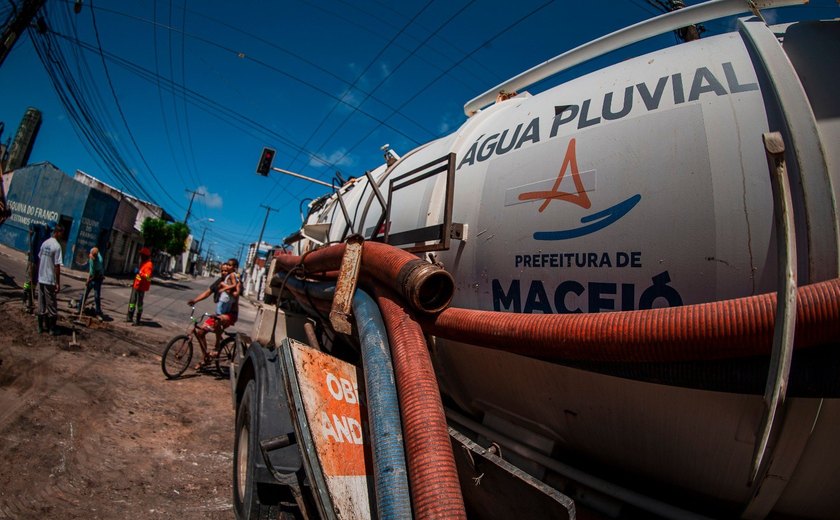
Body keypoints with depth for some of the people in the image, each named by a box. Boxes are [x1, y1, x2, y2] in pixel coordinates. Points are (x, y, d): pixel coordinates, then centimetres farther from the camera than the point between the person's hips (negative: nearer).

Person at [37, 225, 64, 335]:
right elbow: (57, 266, -17)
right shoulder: (57, 246, -16)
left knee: (41, 304, 13)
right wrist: (58, 283, -13)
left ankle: (41, 326, 21)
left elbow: (39, 260, 13)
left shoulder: (44, 243, 6)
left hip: (41, 279, 7)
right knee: (51, 305, 2)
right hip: (50, 280, -7)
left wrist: (39, 275, 24)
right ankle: (52, 328, 10)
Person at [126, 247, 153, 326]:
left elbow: (148, 276, -27)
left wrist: (139, 273, -37)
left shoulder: (148, 264, -16)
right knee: (132, 301, 16)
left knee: (139, 303, -4)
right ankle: (130, 317, 27)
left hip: (141, 287, -10)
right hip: (136, 286, 10)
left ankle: (137, 320, 2)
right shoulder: (143, 263, 15)